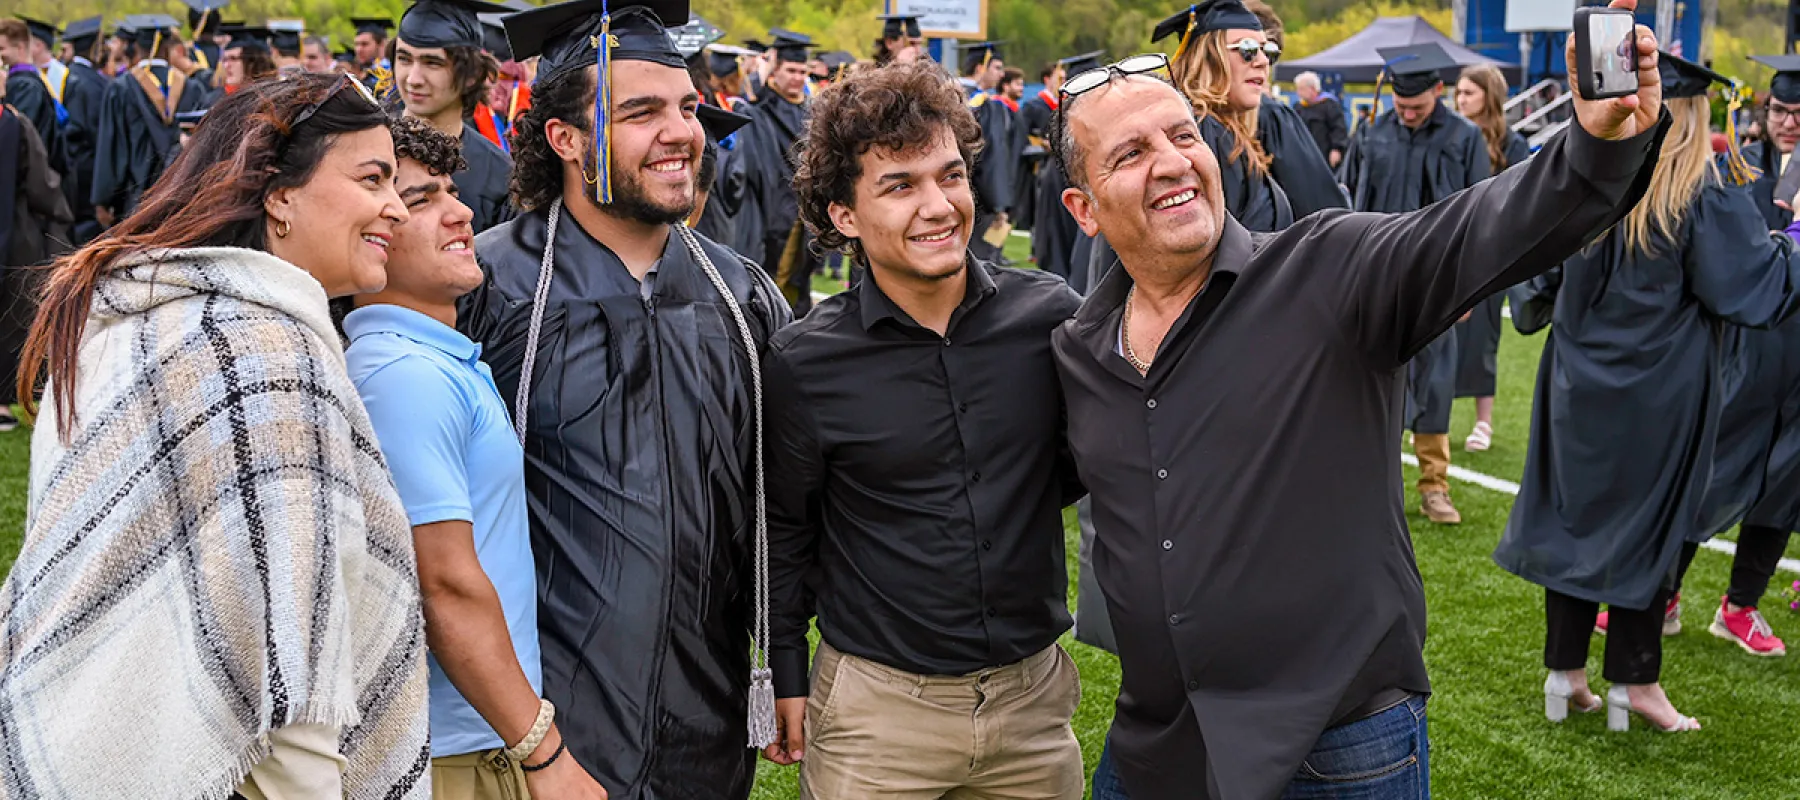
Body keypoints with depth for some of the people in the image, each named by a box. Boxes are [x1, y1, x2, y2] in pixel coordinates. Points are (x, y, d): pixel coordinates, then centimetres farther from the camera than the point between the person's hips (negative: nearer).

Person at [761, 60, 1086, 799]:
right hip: (876, 709, -2)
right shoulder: (803, 363, -10)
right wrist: (786, 675, 5)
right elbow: (785, 528, 3)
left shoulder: (1051, 315, -7)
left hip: (1035, 693, 2)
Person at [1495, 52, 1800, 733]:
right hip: (1661, 391, -4)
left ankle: (1566, 673, 16)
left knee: (1574, 516, 11)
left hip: (1580, 385, 4)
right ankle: (1634, 683, 15)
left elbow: (1543, 278, 9)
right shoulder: (1708, 198, -14)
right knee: (1647, 523, 7)